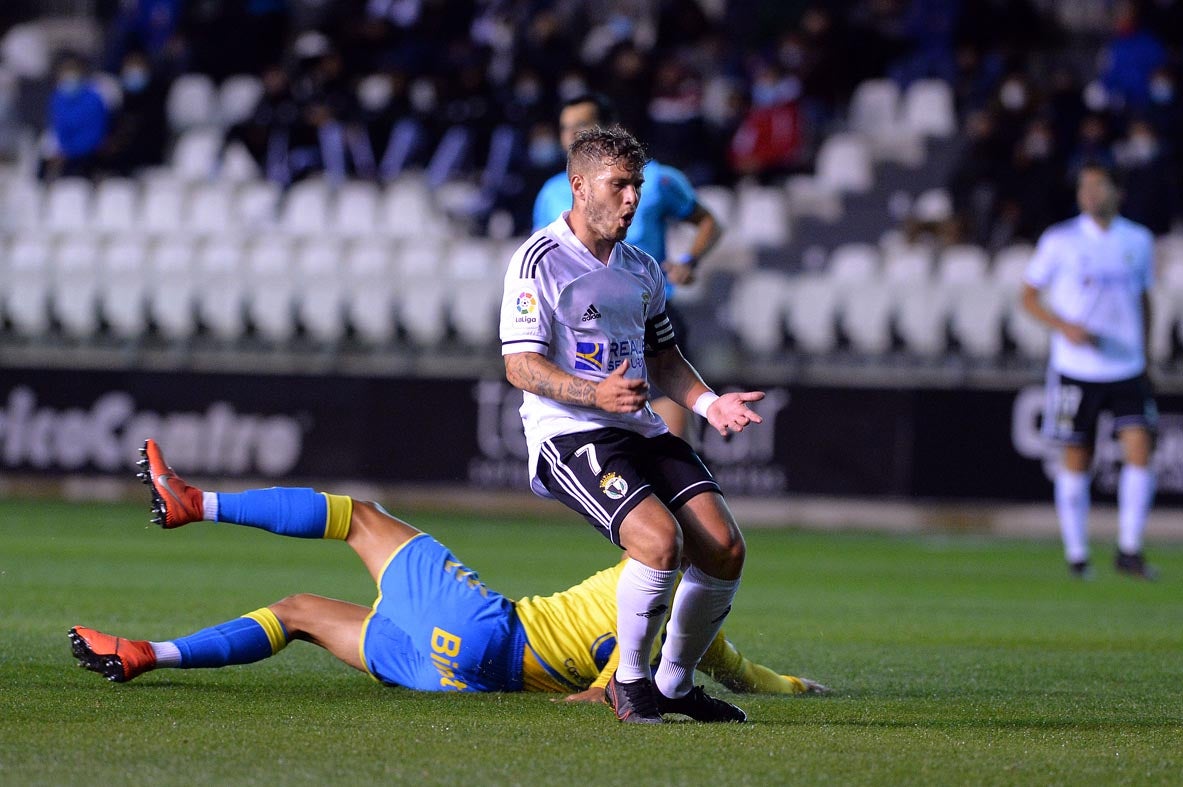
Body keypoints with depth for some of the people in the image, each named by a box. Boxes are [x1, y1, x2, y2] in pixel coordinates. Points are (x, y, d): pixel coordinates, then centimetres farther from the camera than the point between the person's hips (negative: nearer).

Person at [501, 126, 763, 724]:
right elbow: (519, 365, -12)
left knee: (724, 547, -8)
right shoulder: (539, 261, -6)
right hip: (568, 433, -7)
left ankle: (674, 683, 12)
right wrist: (595, 394, -27)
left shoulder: (643, 270, 17)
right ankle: (629, 679, -7)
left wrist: (708, 402, 5)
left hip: (642, 429, 7)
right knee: (661, 538, -29)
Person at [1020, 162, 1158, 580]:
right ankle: (1076, 553, 15)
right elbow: (1030, 297, 2)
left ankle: (1129, 550, -3)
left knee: (1140, 449, -11)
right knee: (1076, 461, 3)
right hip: (1075, 369, -2)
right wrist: (1065, 327, -15)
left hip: (1127, 369, 2)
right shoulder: (1060, 241, -3)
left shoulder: (1138, 241, 6)